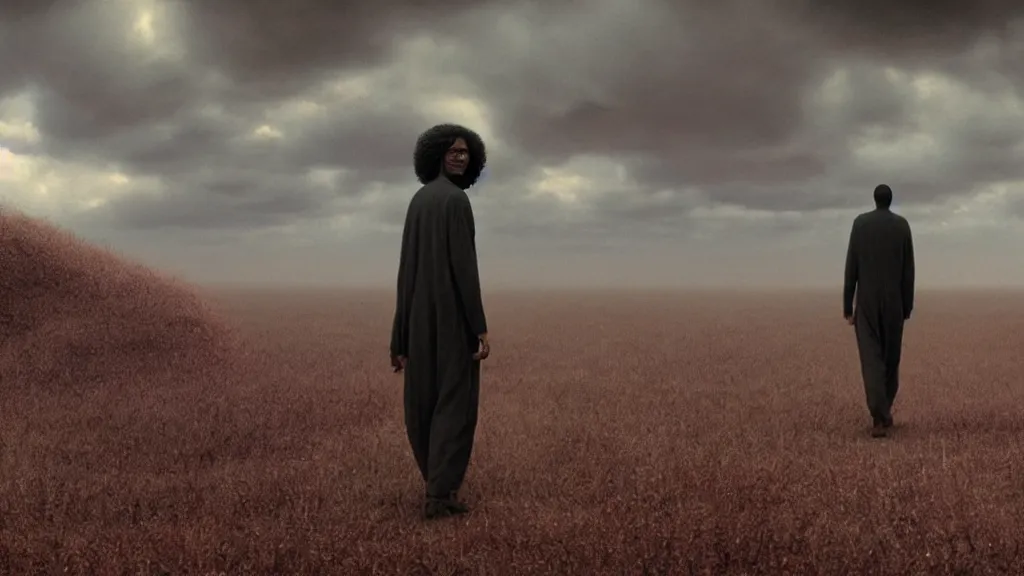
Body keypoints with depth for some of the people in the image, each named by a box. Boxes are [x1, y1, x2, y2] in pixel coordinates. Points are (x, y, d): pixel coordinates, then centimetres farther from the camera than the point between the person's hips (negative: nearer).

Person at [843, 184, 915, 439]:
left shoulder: (860, 223, -1)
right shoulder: (902, 225, 2)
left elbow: (851, 267, -3)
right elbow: (908, 270, 1)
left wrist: (847, 306, 1)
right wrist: (907, 306, 8)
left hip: (867, 303, -1)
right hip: (894, 303, 2)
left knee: (871, 360, -7)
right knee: (891, 357, 18)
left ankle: (879, 419, -20)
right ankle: (884, 411, 29)